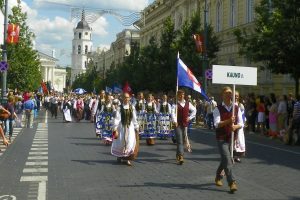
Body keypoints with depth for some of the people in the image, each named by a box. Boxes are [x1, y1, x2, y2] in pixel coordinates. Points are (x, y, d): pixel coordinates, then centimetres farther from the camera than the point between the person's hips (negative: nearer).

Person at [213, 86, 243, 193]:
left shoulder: (236, 108, 5)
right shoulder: (218, 109, -7)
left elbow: (241, 124, 3)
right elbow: (217, 124, -18)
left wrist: (235, 126, -20)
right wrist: (228, 121, -32)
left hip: (233, 137, 4)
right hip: (222, 138, -4)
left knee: (225, 159, 16)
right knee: (227, 160, -13)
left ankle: (218, 176, 39)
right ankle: (232, 182, -11)